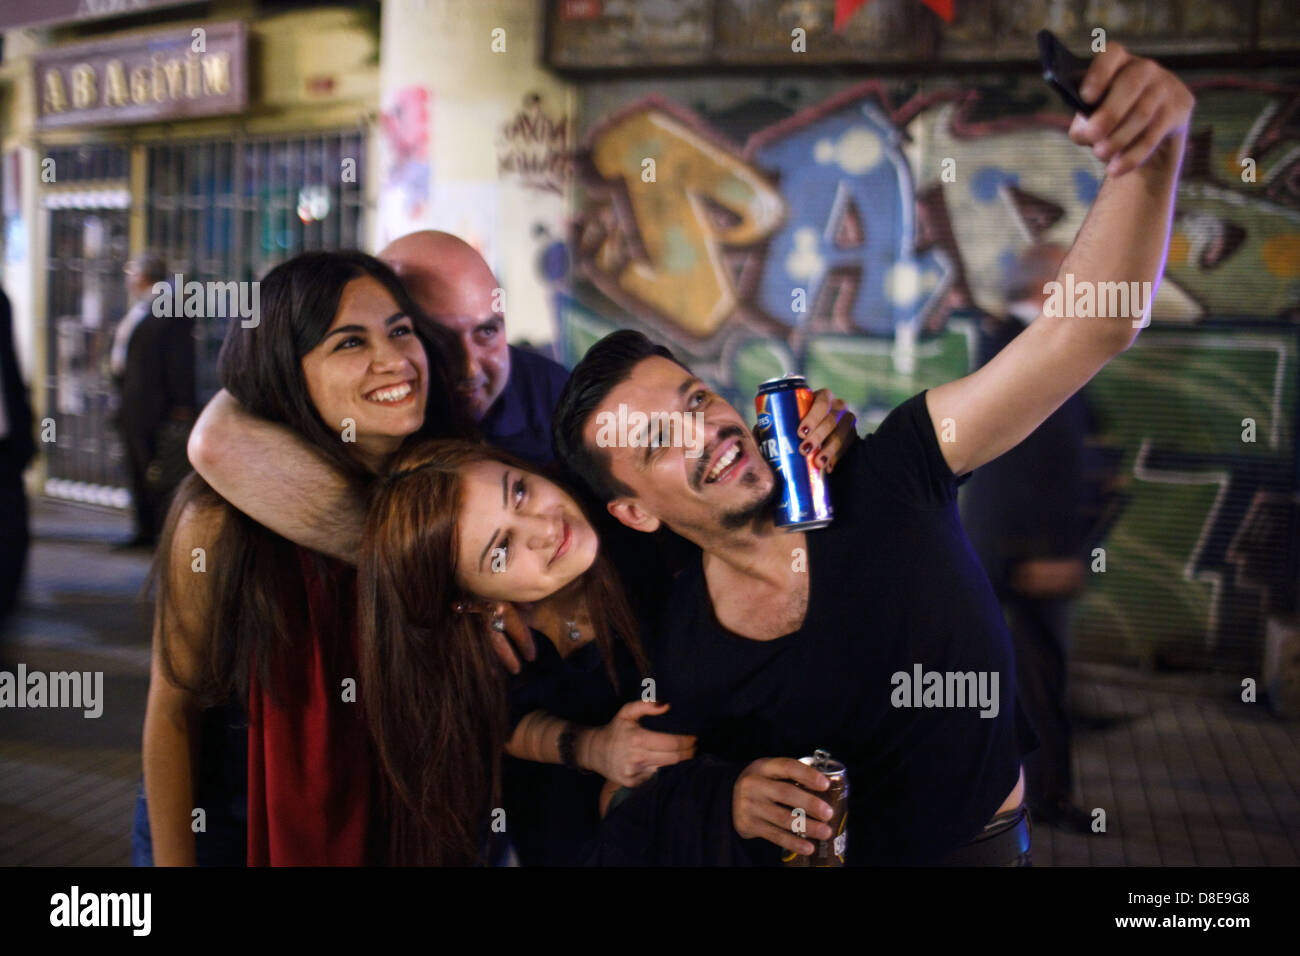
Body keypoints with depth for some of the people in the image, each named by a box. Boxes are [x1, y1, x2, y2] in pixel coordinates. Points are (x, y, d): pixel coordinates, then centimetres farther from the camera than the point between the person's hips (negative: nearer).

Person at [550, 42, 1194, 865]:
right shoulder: (677, 652, -12)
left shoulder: (885, 482, -14)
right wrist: (727, 804, -19)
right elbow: (634, 827, 1)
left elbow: (1093, 327, -21)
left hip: (992, 844, 0)